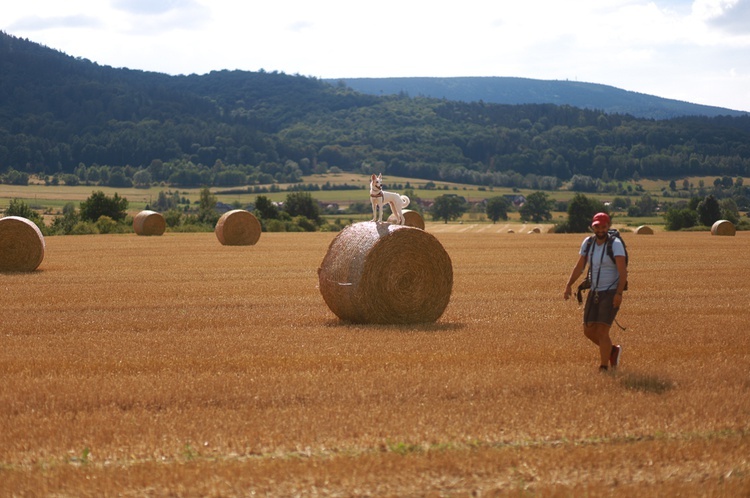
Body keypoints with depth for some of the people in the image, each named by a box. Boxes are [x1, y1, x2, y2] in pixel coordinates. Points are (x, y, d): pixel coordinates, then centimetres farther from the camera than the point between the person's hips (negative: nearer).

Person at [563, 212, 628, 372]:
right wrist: (569, 285, -3)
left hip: (611, 293, -6)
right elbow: (579, 267, 10)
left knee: (602, 331, -12)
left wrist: (619, 293, -28)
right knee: (588, 330, 6)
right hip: (594, 292, 6)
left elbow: (623, 271, -19)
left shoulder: (615, 244, -13)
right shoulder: (588, 243, 5)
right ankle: (613, 350, 29)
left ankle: (604, 368, -1)